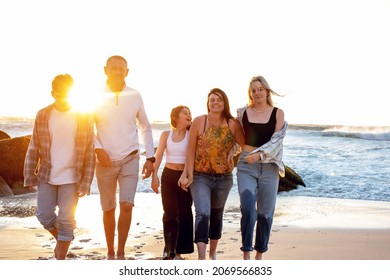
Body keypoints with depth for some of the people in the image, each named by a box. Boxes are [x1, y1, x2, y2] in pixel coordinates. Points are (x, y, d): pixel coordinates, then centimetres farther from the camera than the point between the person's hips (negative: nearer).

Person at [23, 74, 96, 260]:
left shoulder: (84, 117, -6)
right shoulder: (43, 115, -1)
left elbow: (89, 152, -5)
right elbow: (33, 149, 3)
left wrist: (86, 182, -9)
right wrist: (30, 176, 0)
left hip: (71, 179, -2)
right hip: (46, 176, 2)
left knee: (66, 220, 0)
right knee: (45, 217, 5)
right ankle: (61, 240, 36)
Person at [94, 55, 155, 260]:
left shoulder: (135, 96, 1)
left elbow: (145, 128, 9)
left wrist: (150, 157, 4)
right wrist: (98, 148, -14)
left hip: (130, 159, 0)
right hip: (105, 161, 0)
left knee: (127, 205, -13)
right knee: (108, 210, 9)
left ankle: (121, 254, 1)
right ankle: (110, 253, 25)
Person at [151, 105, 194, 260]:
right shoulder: (166, 134, 5)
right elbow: (158, 156, 1)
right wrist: (154, 175, -10)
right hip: (168, 175, 1)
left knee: (184, 214, 2)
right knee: (169, 214, 4)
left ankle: (179, 252, 10)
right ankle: (169, 250, 15)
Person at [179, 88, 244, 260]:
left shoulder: (233, 124, -2)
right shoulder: (199, 121, -7)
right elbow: (191, 150, -6)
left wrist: (232, 151, -6)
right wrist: (189, 175, -10)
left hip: (224, 178, 3)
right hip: (201, 176, -3)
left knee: (216, 215, 16)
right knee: (203, 213, -19)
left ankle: (213, 253, 34)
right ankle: (201, 257, -20)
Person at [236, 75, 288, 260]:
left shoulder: (278, 113, 3)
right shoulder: (242, 112, 7)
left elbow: (276, 140, -6)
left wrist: (260, 154, -20)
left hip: (269, 166, 0)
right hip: (246, 165, 0)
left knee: (265, 212, 6)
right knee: (248, 208, -15)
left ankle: (259, 254, 19)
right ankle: (246, 253, -6)